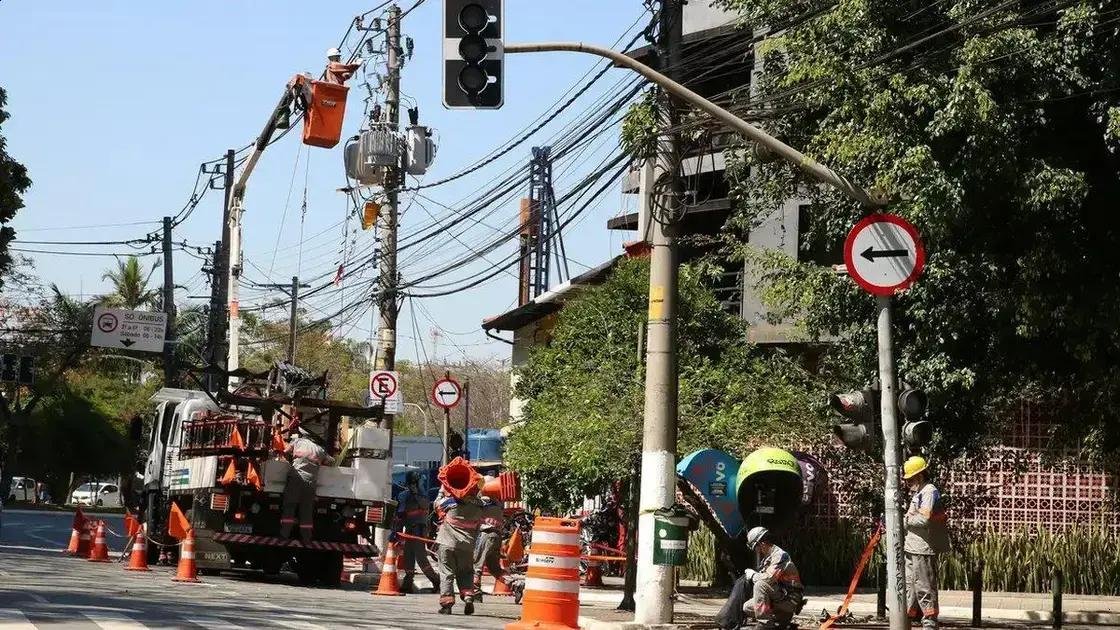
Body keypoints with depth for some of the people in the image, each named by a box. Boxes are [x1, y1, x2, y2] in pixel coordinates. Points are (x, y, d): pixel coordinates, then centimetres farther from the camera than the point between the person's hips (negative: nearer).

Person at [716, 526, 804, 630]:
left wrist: (753, 575, -12)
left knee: (760, 584, -31)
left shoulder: (779, 555, -17)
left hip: (790, 599, -10)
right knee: (746, 607, 8)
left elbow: (768, 578, -29)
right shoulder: (767, 557, 14)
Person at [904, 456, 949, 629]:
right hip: (912, 549, 11)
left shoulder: (929, 491, -14)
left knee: (924, 587, -5)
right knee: (909, 585, 17)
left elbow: (924, 518, -26)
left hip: (923, 550, -11)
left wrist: (904, 519, -13)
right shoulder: (919, 493, 18)